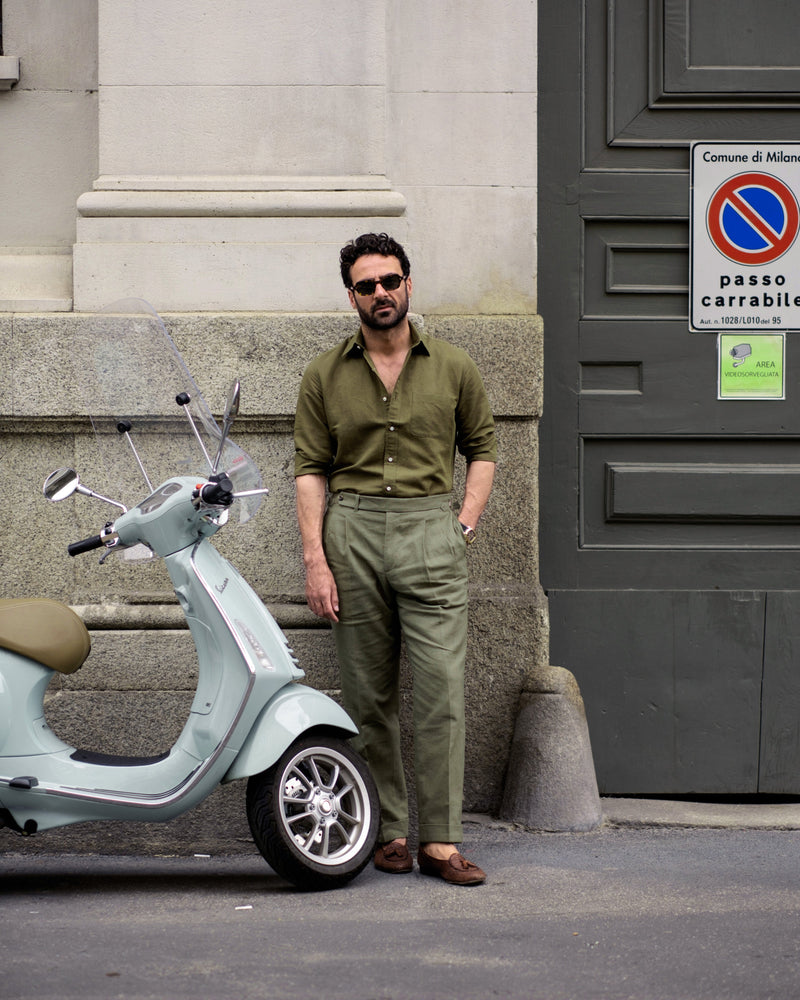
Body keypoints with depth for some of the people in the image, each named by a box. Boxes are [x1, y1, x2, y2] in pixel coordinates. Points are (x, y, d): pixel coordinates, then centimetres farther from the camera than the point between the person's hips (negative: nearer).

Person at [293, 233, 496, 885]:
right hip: (352, 529, 1)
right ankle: (390, 831, 13)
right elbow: (310, 468, 6)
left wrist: (467, 522, 3)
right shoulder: (326, 375, 8)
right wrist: (315, 558, -3)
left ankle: (441, 841, -7)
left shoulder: (453, 367, 9)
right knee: (369, 696, 4)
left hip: (430, 528, -1)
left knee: (442, 691, -8)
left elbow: (482, 446, 17)